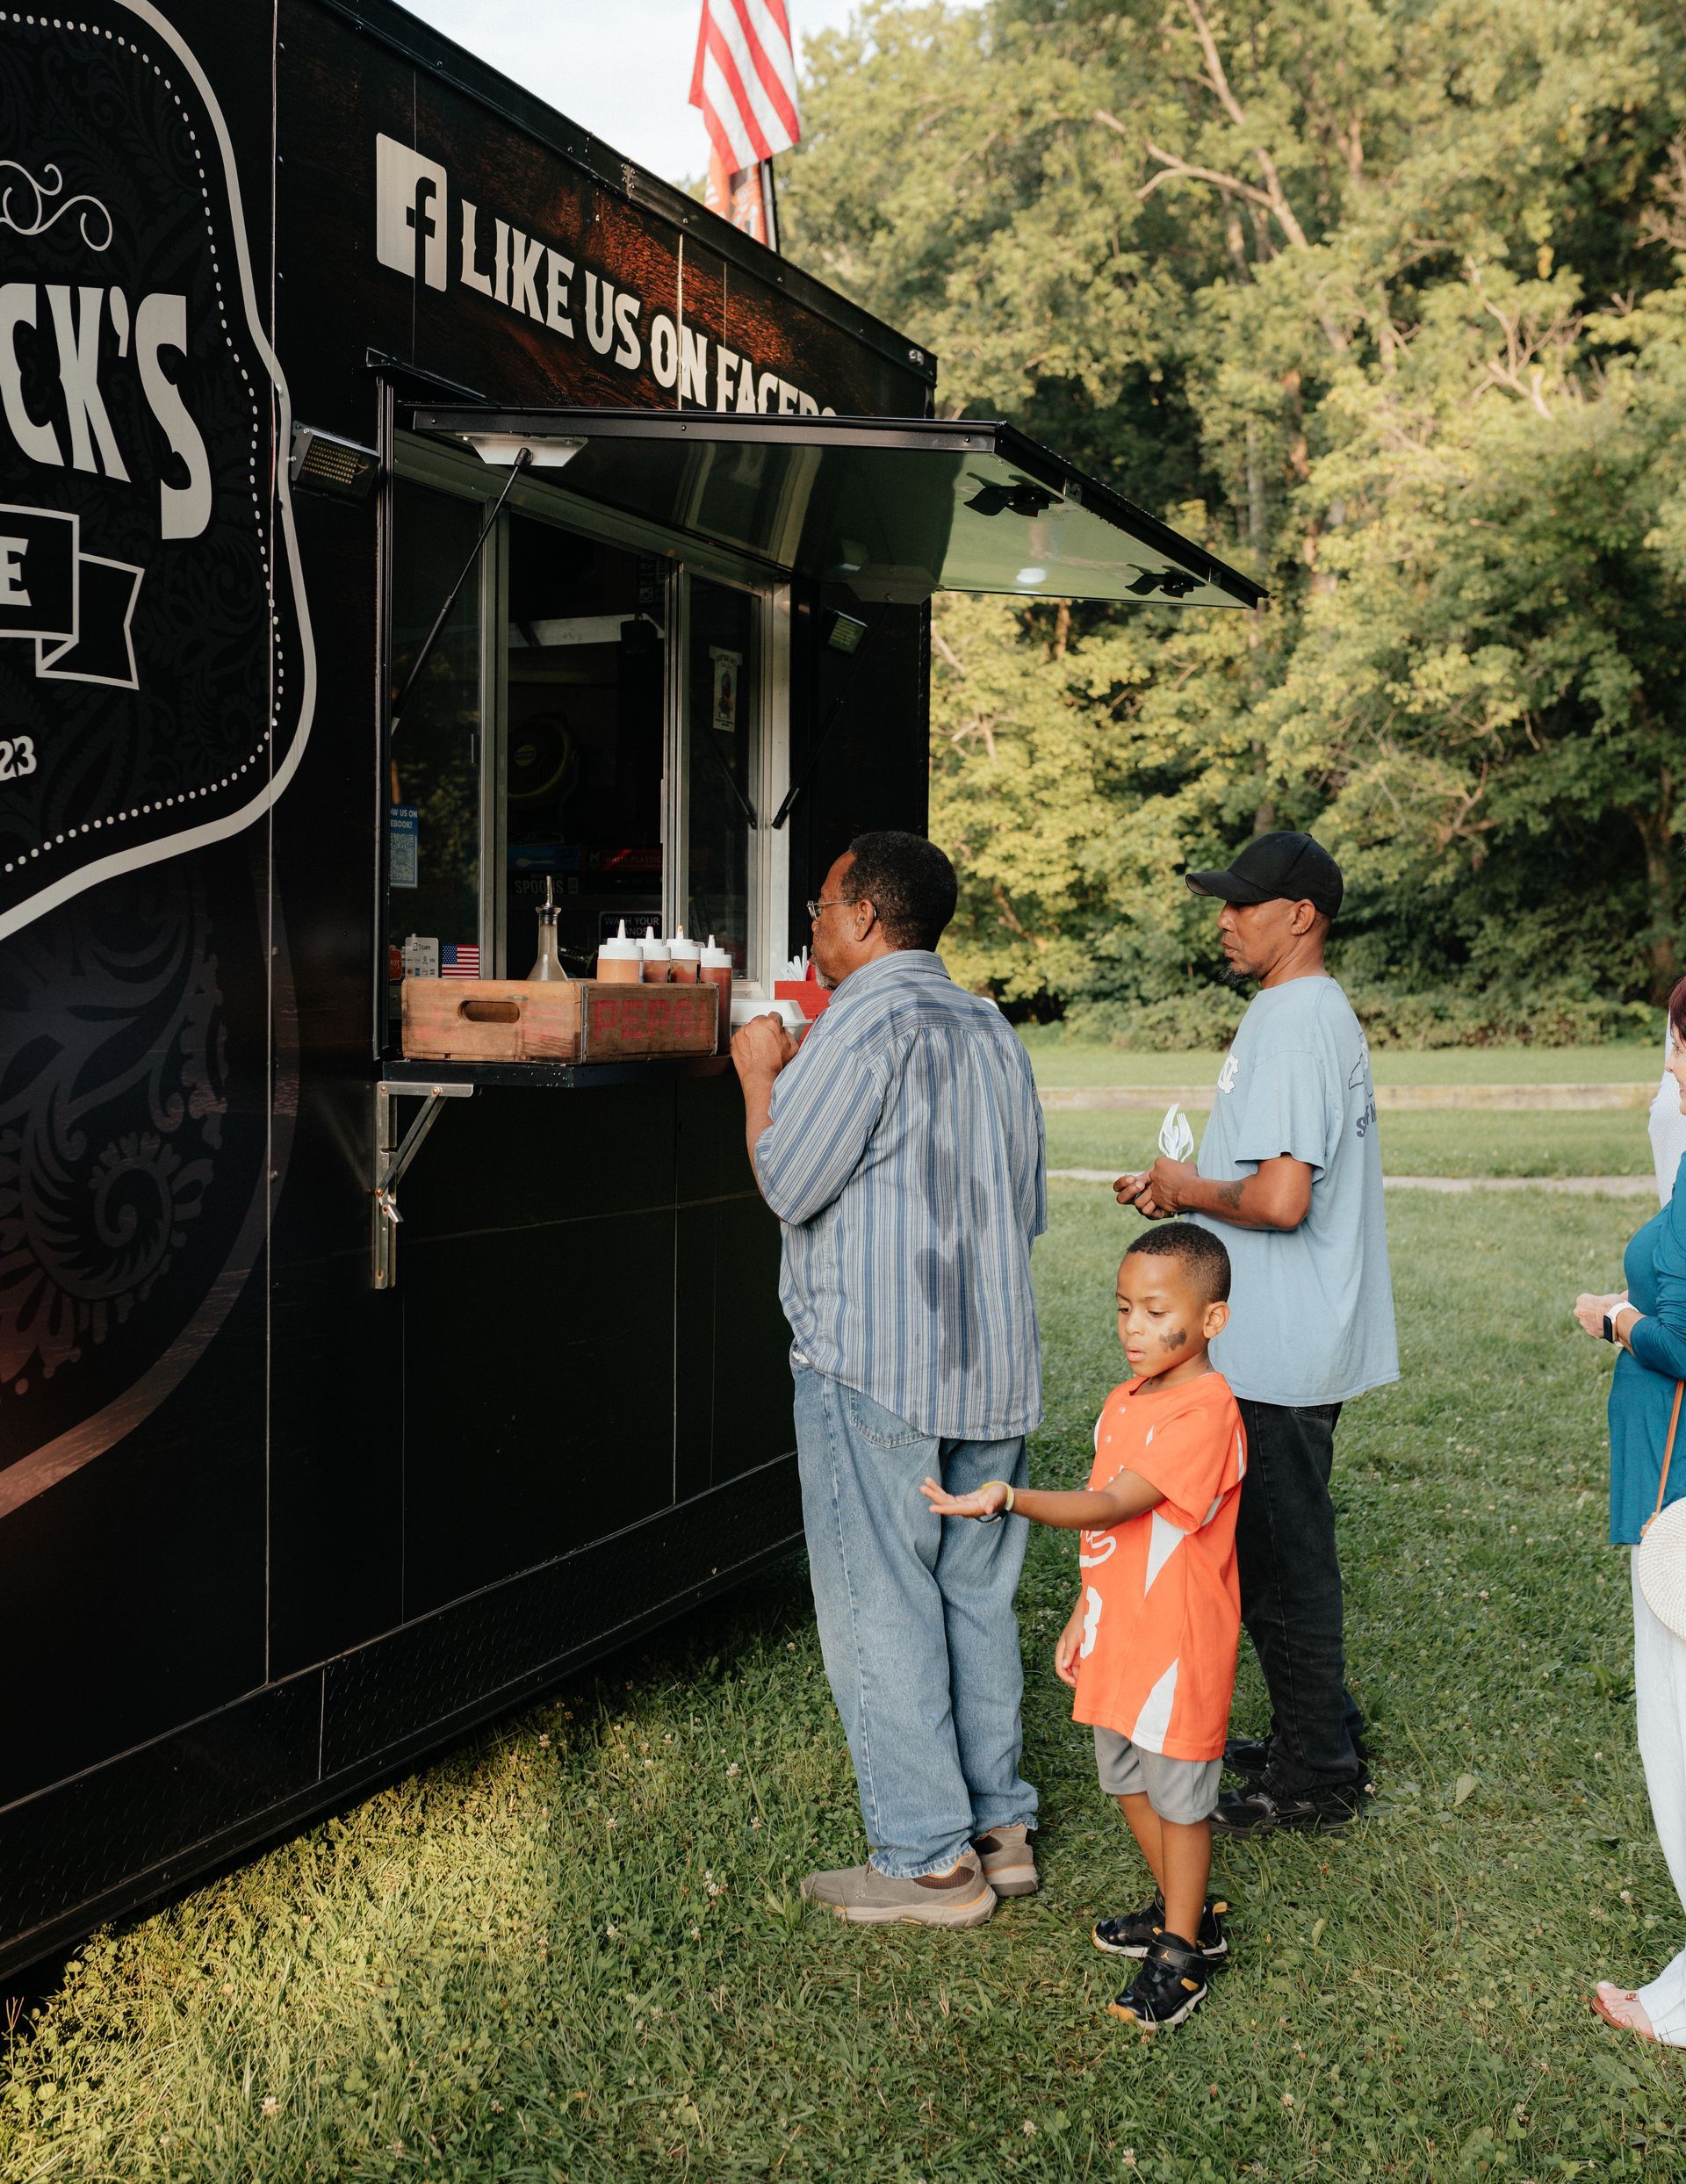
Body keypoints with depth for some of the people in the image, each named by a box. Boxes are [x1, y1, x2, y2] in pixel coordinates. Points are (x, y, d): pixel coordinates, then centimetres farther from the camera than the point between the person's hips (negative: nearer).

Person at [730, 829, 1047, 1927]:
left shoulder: (865, 1023, -13)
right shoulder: (992, 1031, 14)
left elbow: (789, 1183, -12)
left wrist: (761, 1076, 3)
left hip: (873, 1365, -8)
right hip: (995, 1363, 8)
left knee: (880, 1608, 0)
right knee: (977, 1597, 15)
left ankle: (928, 1859, 6)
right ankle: (1000, 1826, 23)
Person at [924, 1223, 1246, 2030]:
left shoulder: (1207, 1414, -23)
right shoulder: (1124, 1402, 5)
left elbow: (1113, 1506, -31)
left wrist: (1007, 1499, -40)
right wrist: (1082, 1617, 15)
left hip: (1180, 1644, -8)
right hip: (1116, 1634, 8)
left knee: (1178, 1795, 7)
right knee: (1129, 1782, 20)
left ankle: (1181, 1949, 23)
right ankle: (1183, 1910, 39)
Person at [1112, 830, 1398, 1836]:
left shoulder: (1290, 1020, -20)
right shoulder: (1326, 1012, 13)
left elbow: (1280, 1201, -29)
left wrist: (1191, 1190, -11)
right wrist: (1192, 1182, 10)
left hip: (1277, 1354, -10)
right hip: (1304, 1340, 10)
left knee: (1280, 1564, 2)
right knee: (1287, 1553, 20)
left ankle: (1313, 1781, 14)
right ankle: (1323, 1743, 32)